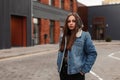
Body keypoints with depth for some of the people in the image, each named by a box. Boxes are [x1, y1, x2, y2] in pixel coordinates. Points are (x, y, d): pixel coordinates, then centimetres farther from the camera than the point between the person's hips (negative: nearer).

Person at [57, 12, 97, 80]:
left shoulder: (84, 35, -7)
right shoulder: (64, 37, 9)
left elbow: (92, 53, -8)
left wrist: (84, 69, -10)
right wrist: (59, 66, 6)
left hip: (76, 73, -5)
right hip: (63, 72, 5)